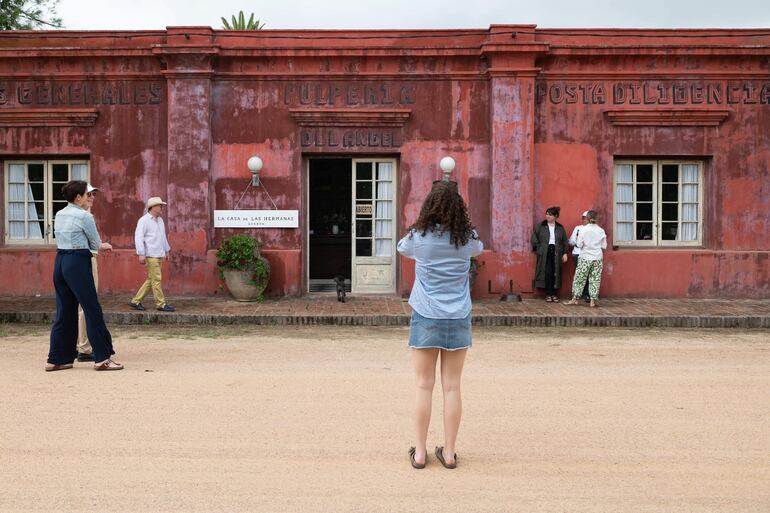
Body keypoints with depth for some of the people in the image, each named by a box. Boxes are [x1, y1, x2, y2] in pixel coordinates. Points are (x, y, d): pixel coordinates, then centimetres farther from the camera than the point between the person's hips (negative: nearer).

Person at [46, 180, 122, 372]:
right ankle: (102, 358, -1)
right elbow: (96, 244, -2)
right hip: (78, 263, -8)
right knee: (92, 310, -3)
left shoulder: (59, 215, 13)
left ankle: (57, 359, 15)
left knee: (64, 312, 12)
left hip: (60, 261, 8)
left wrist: (102, 245, 21)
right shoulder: (84, 216, -10)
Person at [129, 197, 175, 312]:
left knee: (151, 280, 10)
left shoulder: (160, 220, 16)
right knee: (156, 279, -6)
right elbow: (138, 237, -14)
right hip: (151, 255, -9)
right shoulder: (144, 220, -9)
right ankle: (161, 304, 0)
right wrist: (141, 254, -20)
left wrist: (167, 250, 26)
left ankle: (136, 301, 18)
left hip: (158, 255, 9)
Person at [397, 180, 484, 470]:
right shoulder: (467, 238, -2)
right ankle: (449, 452, 13)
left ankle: (420, 452, 11)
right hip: (458, 319, 1)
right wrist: (460, 225, 31)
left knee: (424, 386, 5)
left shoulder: (419, 237, -6)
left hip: (426, 318, -1)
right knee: (452, 387, 6)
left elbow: (401, 249, 15)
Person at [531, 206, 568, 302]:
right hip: (544, 253, -2)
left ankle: (554, 294, 8)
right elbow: (534, 238, 5)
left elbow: (565, 241, 10)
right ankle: (548, 294, 1)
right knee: (547, 273, -6)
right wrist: (538, 248, -2)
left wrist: (565, 253, 3)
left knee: (555, 274, 0)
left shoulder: (560, 228, 10)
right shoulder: (540, 226, 4)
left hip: (556, 253, 2)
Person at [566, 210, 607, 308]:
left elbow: (579, 245, -10)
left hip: (585, 258, -2)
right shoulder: (601, 231, -3)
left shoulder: (583, 230, -10)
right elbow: (604, 246, 2)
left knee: (579, 278, 8)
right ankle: (593, 300, 6)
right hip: (597, 258, 2)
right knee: (595, 279, 6)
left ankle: (574, 298, 12)